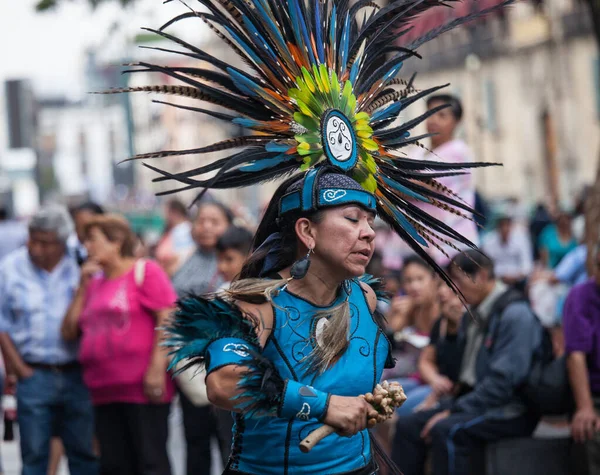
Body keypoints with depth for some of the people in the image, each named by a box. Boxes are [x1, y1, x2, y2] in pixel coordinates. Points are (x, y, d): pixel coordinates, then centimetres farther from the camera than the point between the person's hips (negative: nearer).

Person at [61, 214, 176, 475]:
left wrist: (157, 368, -18)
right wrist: (83, 287, 8)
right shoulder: (95, 282, 18)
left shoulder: (145, 271, -2)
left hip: (143, 388, -7)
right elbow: (70, 332, 14)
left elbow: (167, 319, -10)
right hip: (105, 392, 7)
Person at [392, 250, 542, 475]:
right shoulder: (474, 314, 14)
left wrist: (454, 411, -21)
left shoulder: (515, 315, -15)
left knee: (446, 430, -31)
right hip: (473, 400, 9)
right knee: (408, 426, -4)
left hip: (510, 410, -9)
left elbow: (503, 382, -23)